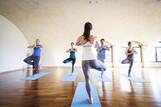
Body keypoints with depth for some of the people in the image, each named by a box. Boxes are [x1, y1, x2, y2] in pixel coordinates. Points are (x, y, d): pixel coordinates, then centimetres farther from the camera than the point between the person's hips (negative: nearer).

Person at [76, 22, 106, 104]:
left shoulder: (80, 38, 2)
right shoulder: (94, 38, 0)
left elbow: (76, 44, 24)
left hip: (84, 61, 2)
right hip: (93, 61, -1)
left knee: (87, 80, 14)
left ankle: (90, 98, 22)